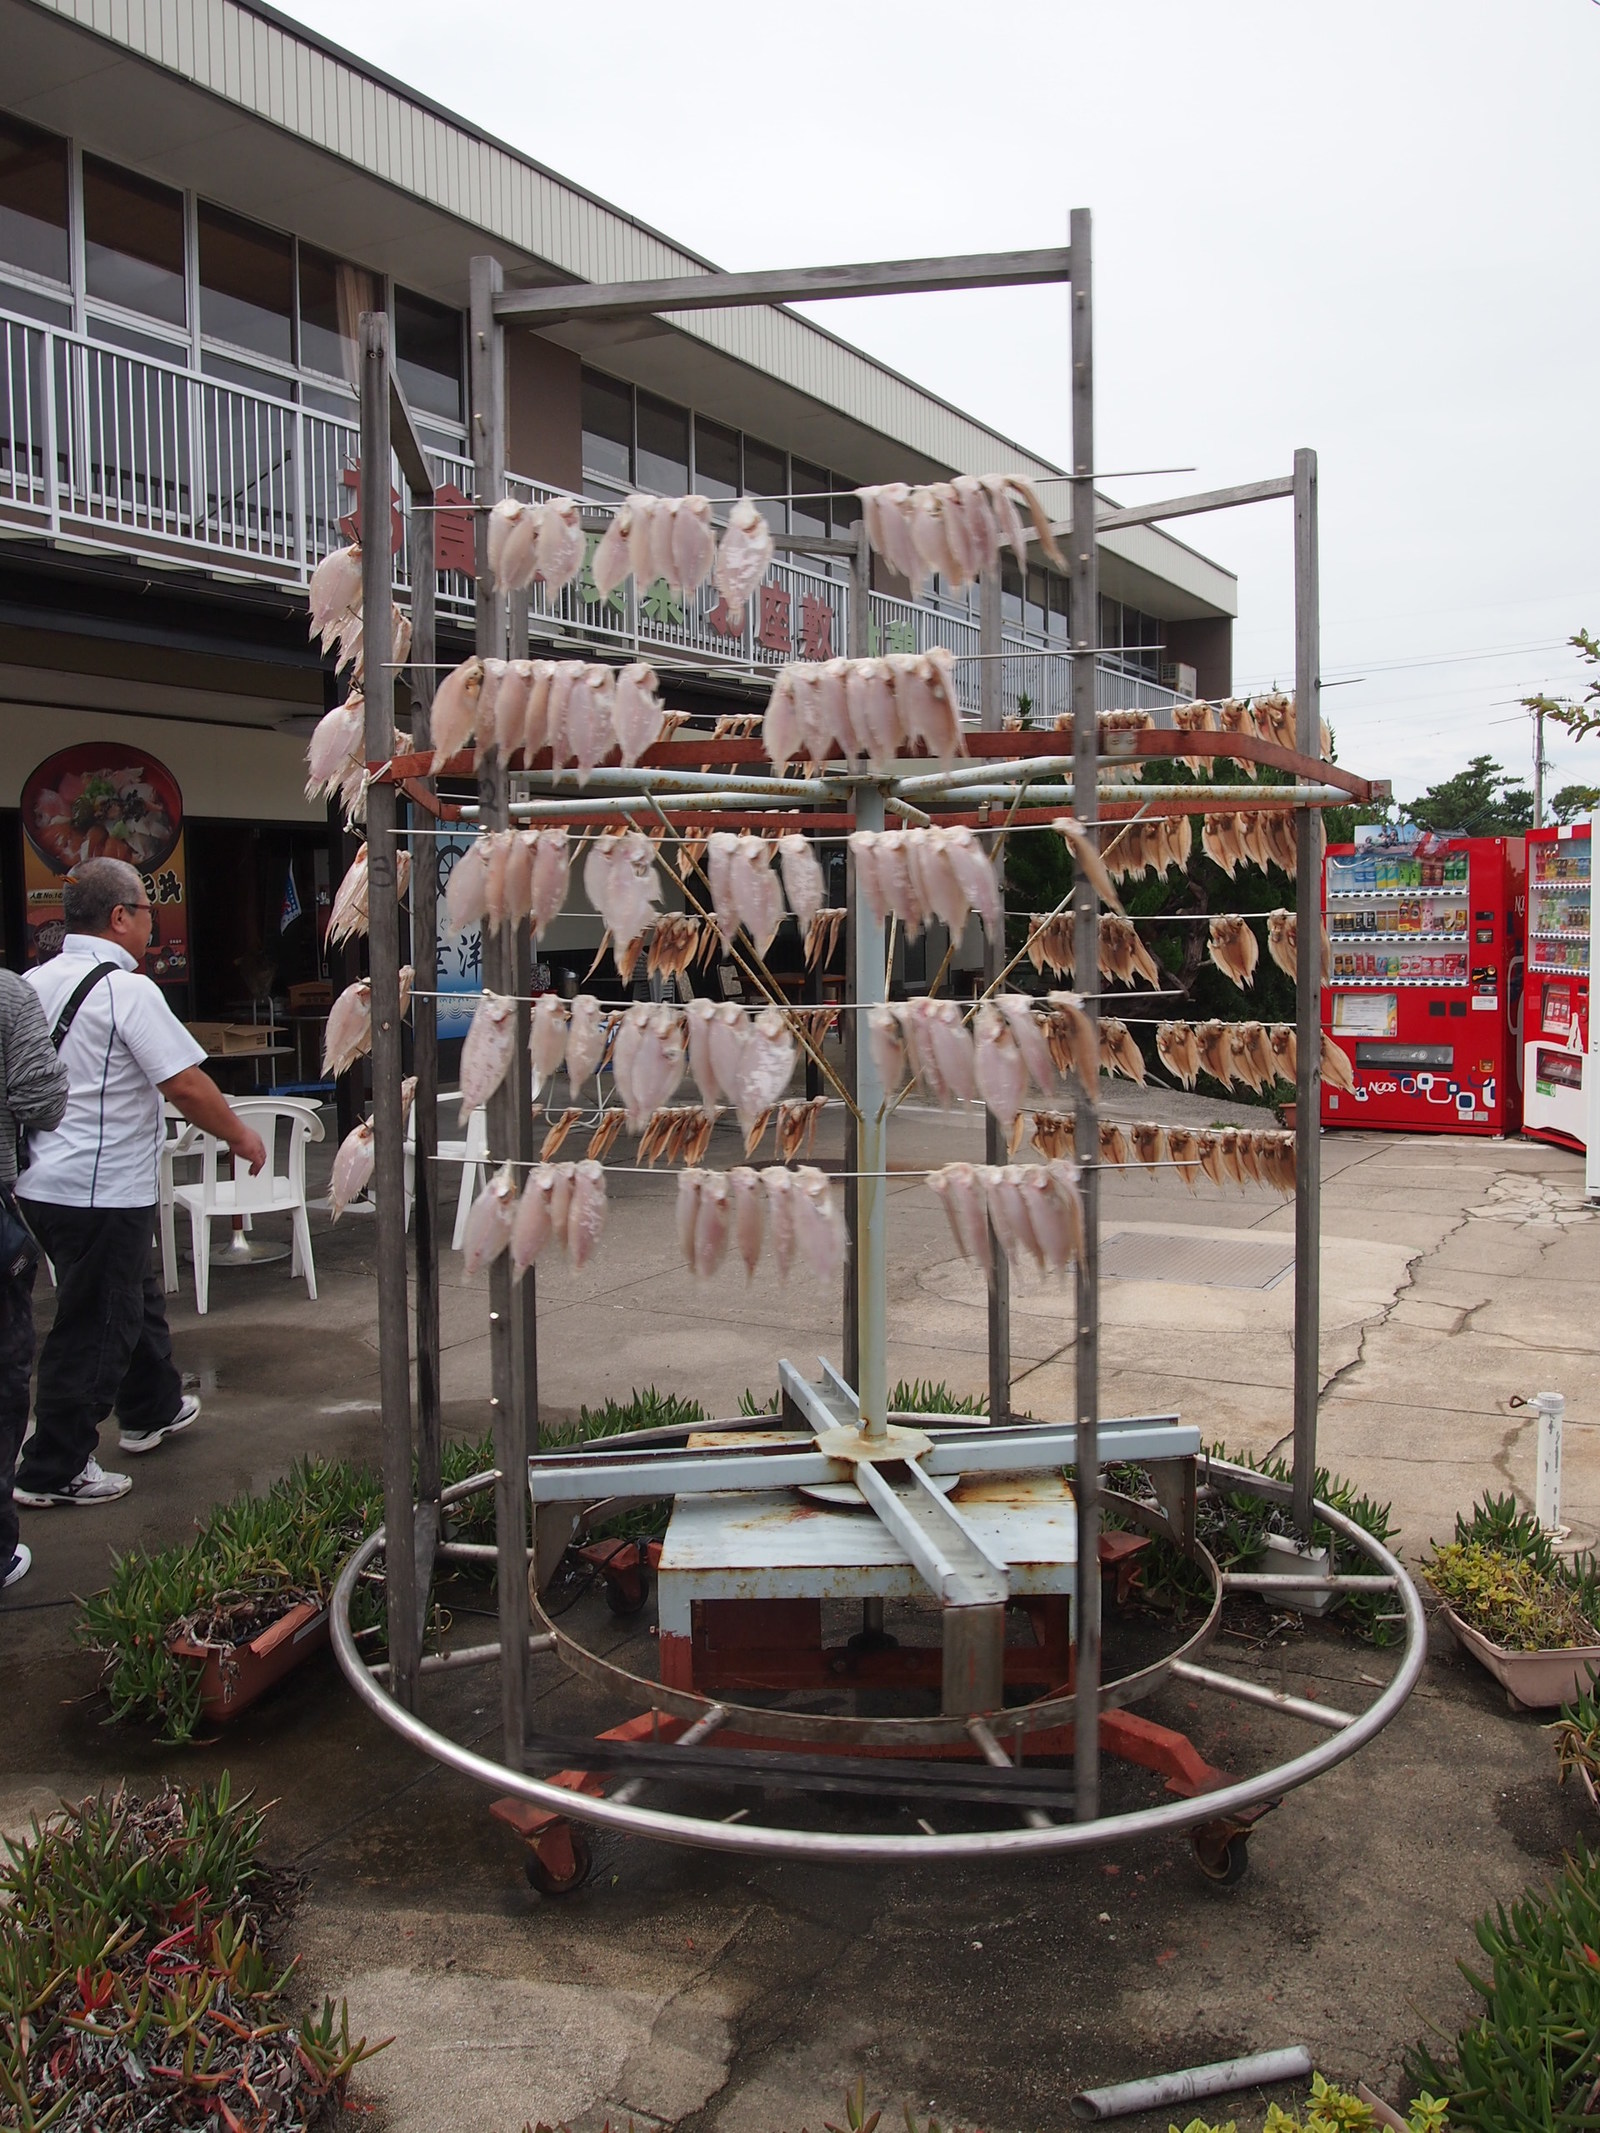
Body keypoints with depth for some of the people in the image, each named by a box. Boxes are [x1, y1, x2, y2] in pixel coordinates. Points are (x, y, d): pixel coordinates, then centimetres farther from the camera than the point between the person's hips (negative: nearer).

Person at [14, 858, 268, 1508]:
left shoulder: (34, 982, 7)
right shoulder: (127, 989, -18)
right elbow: (187, 1085, -19)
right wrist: (241, 1137, -4)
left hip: (41, 1180, 9)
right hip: (101, 1191, -9)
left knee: (134, 1293, 25)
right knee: (94, 1327, 3)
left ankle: (152, 1411, 42)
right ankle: (53, 1471, 12)